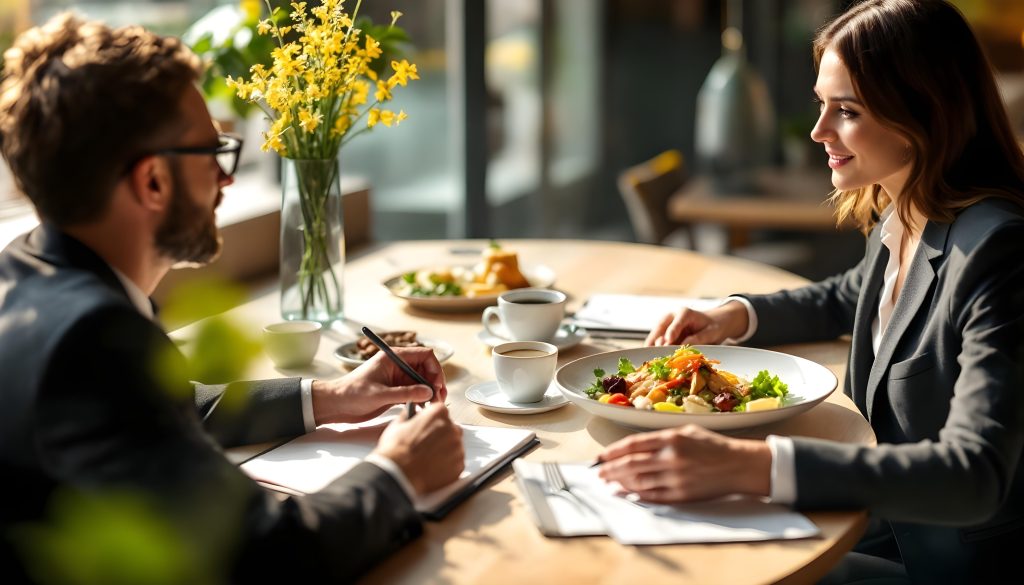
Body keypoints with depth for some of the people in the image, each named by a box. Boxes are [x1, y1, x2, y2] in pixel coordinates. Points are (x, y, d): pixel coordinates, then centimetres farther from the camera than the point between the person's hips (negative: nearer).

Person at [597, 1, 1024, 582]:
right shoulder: (899, 216, 1)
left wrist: (748, 466, -46)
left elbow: (973, 477, -36)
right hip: (896, 532, 7)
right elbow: (850, 298, 24)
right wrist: (737, 315, 4)